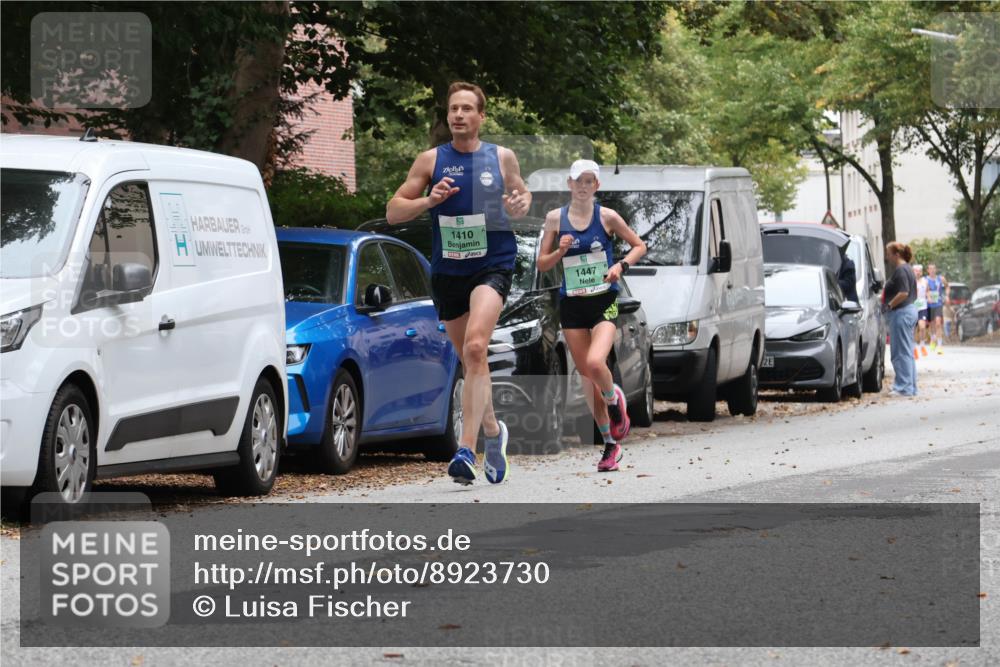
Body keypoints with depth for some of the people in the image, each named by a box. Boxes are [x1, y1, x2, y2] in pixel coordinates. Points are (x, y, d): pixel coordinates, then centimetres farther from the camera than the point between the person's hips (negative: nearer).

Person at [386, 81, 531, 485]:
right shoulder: (431, 161, 3)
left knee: (475, 346, -24)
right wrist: (429, 200, -15)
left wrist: (521, 205, -4)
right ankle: (492, 431, 39)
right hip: (447, 271, 3)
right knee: (470, 360, 12)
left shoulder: (502, 158, 4)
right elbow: (392, 212, 4)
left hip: (492, 266, -3)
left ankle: (467, 449, -28)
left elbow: (521, 195, 20)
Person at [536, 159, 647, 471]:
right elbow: (542, 264, 8)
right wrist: (560, 251, -11)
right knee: (585, 374, 4)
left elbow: (639, 246, 8)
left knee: (595, 363, -26)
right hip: (571, 305, 3)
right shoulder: (555, 218, 4)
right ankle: (610, 443, 16)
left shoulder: (606, 217, -1)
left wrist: (621, 265, -9)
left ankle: (614, 400, 8)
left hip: (604, 302, -3)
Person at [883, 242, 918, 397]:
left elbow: (903, 293, -25)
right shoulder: (908, 269, 17)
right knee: (907, 352, 14)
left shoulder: (900, 271, -15)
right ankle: (911, 387, 18)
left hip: (901, 313, -10)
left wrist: (889, 305, -15)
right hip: (910, 310, 10)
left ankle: (903, 387, -8)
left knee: (900, 352, -7)